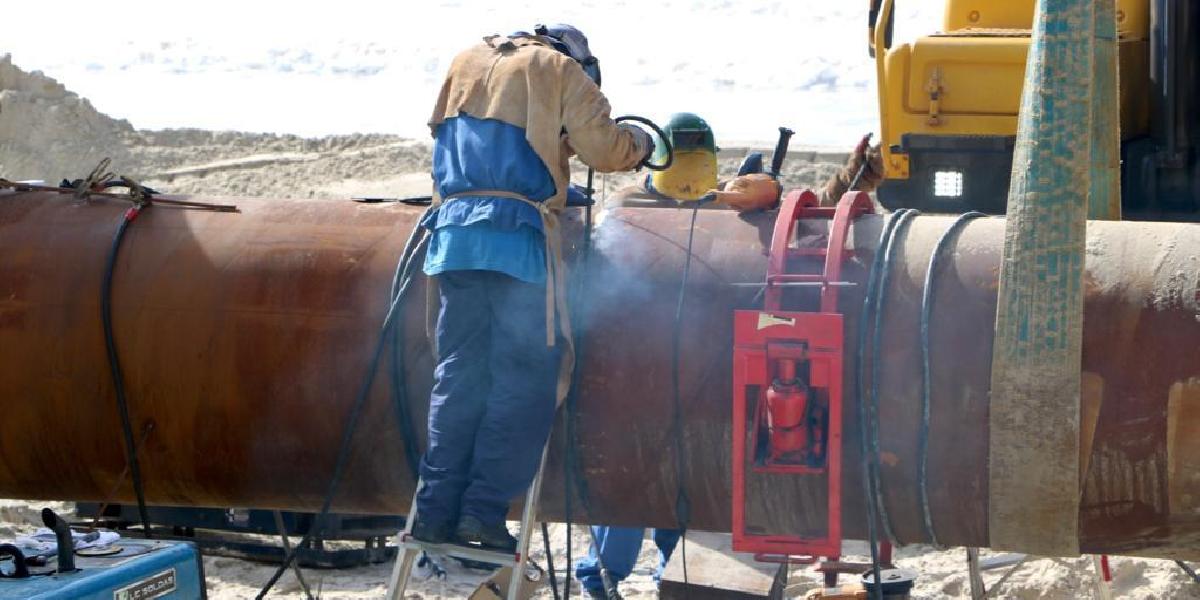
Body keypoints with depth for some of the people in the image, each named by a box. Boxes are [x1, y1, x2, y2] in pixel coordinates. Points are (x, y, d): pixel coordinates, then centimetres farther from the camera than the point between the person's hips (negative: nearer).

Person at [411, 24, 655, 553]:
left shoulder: (467, 62, 23)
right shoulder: (562, 71, 8)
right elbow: (603, 148, 1)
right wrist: (640, 143, 22)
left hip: (452, 232, 5)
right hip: (516, 234, -5)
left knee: (458, 374, 8)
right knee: (526, 379, -2)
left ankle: (437, 509, 1)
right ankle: (484, 510, -10)